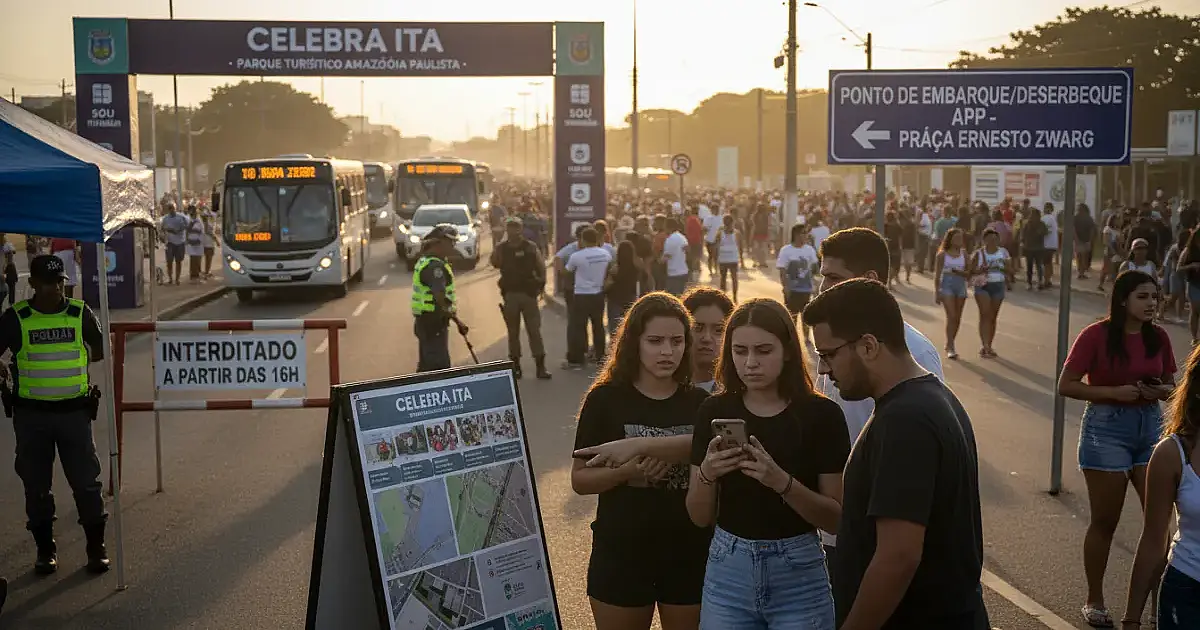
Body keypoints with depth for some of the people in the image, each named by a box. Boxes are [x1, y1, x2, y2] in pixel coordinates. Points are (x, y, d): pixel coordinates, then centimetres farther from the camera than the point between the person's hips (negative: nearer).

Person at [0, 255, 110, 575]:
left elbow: (100, 350, 14)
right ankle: (45, 549, 22)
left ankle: (96, 547, 14)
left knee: (86, 481, 2)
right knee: (36, 485, 9)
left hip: (74, 411, 0)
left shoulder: (80, 314, -1)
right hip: (31, 415, 0)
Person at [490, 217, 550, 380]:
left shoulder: (531, 247, 1)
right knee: (513, 331, 7)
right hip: (510, 294, 1)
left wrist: (542, 285, -4)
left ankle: (540, 365, -2)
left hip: (529, 293, -1)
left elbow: (541, 266, 3)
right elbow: (494, 263, -9)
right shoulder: (501, 248, 3)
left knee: (534, 330, -3)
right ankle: (515, 365, 15)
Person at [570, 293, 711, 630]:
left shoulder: (699, 402, 2)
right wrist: (626, 472, -20)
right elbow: (580, 479, -4)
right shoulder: (606, 398, -4)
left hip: (689, 554, 2)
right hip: (622, 554, -1)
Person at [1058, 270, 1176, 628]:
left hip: (1152, 427, 4)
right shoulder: (1096, 336, -12)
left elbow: (1169, 383, 13)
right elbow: (1066, 385, -11)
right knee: (1105, 521, 5)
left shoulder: (1159, 337, 1)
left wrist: (1162, 391, -10)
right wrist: (1115, 392, -22)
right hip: (1107, 430, -4)